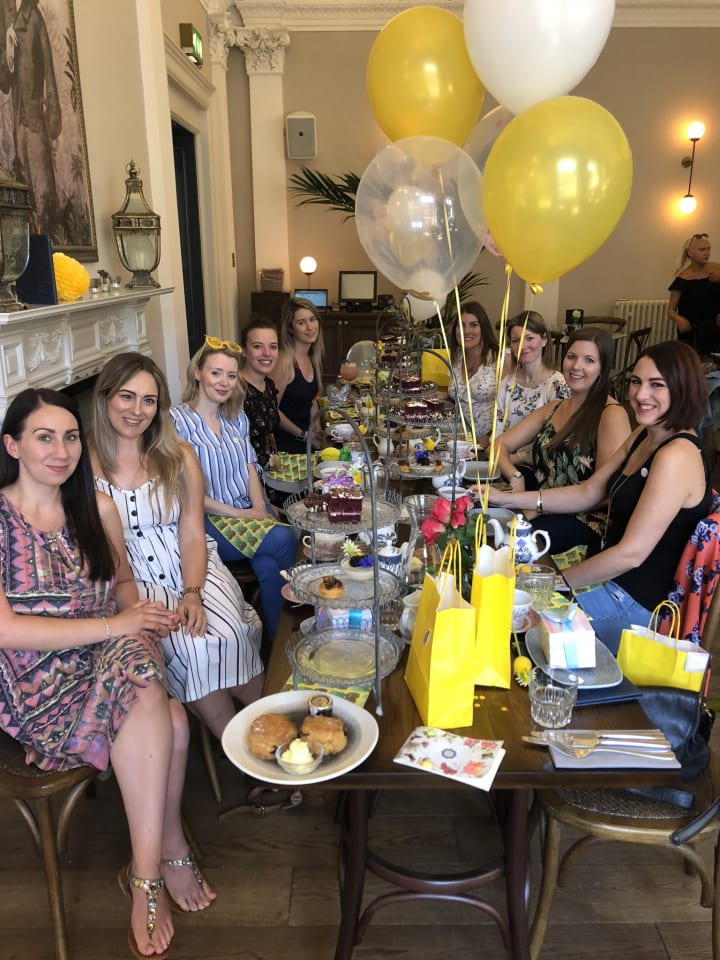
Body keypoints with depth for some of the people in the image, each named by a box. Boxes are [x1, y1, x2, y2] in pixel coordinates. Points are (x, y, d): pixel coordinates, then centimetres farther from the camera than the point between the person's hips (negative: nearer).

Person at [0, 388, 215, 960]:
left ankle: (147, 875, -6)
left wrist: (139, 610, -7)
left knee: (165, 720, -28)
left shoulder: (96, 506, 7)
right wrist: (114, 625, -22)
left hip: (108, 661, 5)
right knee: (169, 722, -30)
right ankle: (170, 854, -8)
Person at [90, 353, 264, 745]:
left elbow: (192, 535, 1)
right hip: (132, 580, -2)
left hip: (191, 569, 2)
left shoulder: (179, 457, 5)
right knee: (191, 645, -28)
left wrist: (193, 593, -16)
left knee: (229, 635, -26)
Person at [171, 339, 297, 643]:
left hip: (249, 511, 5)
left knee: (268, 565, -26)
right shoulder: (179, 421, -7)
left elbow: (250, 469, 13)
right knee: (283, 539, -24)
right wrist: (236, 513, -14)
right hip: (208, 519, -5)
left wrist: (260, 508, -6)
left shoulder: (237, 418, 14)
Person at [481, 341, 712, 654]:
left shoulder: (677, 456, -25)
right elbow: (588, 492, 8)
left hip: (634, 602, -9)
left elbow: (631, 553, -26)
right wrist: (506, 499, 2)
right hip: (611, 575, 9)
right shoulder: (643, 436, 5)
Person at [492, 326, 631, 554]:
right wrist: (515, 477, -9)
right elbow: (501, 445, 13)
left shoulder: (611, 415, -7)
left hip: (585, 523, -6)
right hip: (543, 513, 6)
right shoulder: (552, 409, 16)